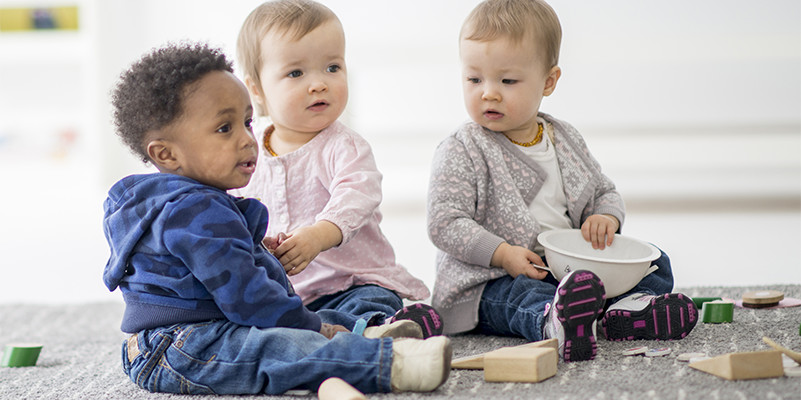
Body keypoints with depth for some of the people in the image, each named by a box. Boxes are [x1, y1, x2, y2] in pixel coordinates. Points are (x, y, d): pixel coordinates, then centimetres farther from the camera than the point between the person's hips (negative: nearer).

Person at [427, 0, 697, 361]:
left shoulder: (566, 141, 13)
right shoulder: (460, 154, -5)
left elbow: (605, 192, 22)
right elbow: (444, 223, -13)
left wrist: (605, 218, -3)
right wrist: (503, 253, -25)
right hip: (493, 279, -7)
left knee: (655, 264, -1)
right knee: (522, 295, -40)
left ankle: (627, 309, -31)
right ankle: (552, 322, -71)